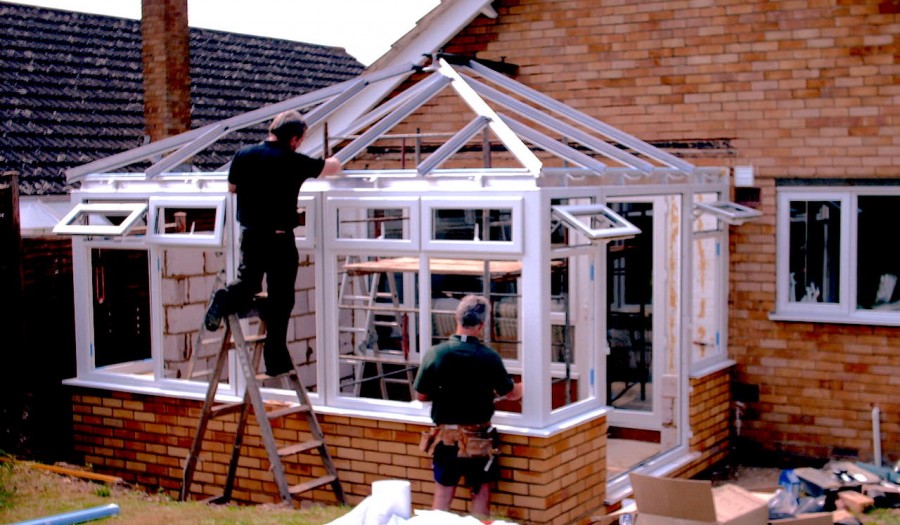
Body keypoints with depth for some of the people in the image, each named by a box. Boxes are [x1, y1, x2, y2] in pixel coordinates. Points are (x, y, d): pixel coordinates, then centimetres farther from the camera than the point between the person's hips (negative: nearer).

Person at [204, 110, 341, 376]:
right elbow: (333, 167, 2)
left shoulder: (243, 155, 0)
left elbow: (232, 187, 15)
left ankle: (227, 298, -10)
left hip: (250, 235, 4)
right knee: (280, 299, 6)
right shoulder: (293, 162, -12)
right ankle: (276, 359, 8)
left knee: (247, 281, 23)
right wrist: (332, 161, 24)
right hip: (280, 238, -4)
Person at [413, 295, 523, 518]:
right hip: (478, 436, -1)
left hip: (446, 436, 1)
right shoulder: (489, 357, -13)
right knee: (481, 495, 12)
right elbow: (512, 393, 1)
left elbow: (421, 396, -1)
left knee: (442, 497, 12)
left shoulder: (434, 354, -11)